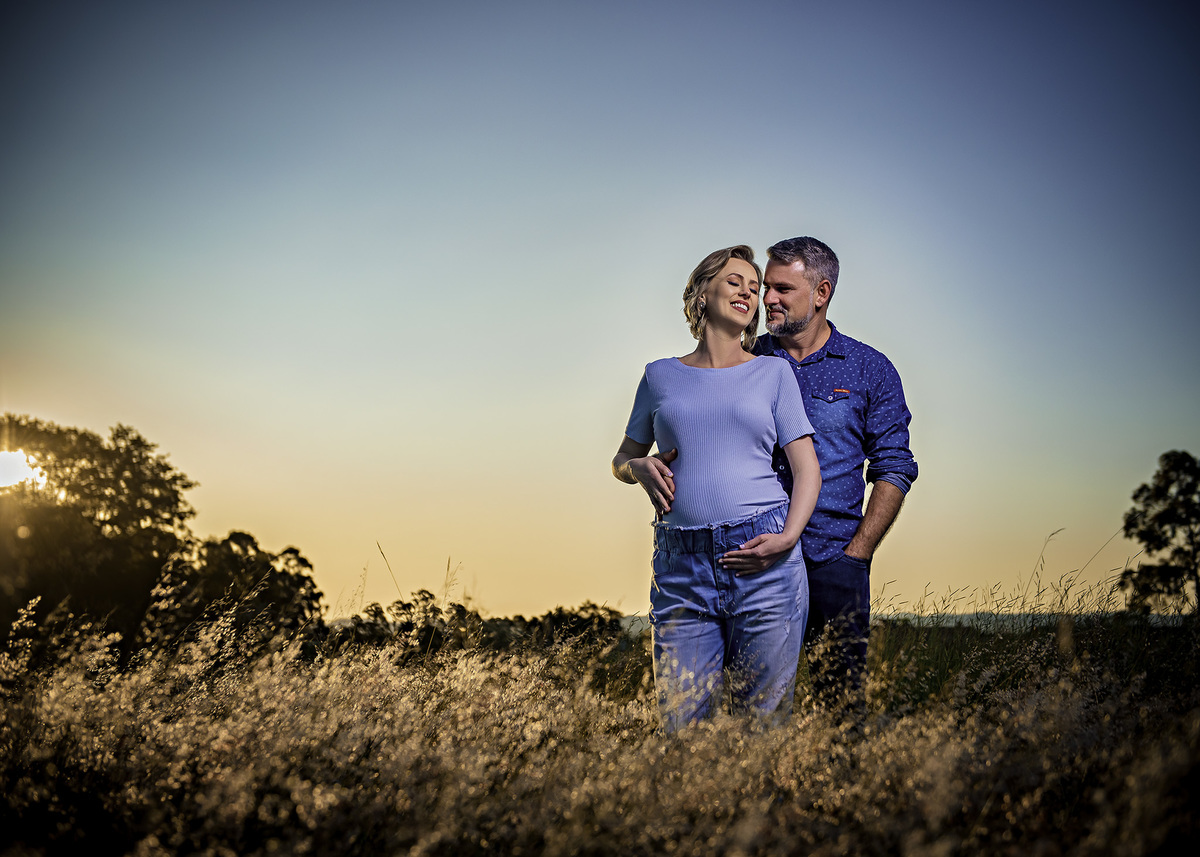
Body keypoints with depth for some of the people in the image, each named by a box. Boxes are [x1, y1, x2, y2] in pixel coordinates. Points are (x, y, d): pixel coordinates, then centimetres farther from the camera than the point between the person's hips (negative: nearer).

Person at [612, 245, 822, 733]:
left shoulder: (773, 372, 12)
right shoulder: (661, 376, 15)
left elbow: (807, 468, 7)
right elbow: (622, 460, 23)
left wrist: (789, 536, -9)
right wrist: (641, 467, 0)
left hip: (762, 563, -1)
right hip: (682, 568, 1)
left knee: (764, 725, 1)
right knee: (681, 726, -1)